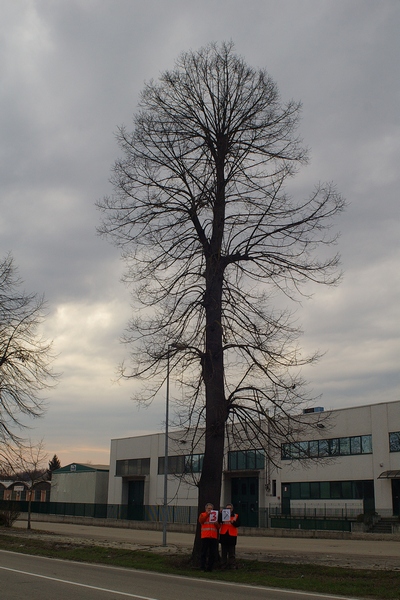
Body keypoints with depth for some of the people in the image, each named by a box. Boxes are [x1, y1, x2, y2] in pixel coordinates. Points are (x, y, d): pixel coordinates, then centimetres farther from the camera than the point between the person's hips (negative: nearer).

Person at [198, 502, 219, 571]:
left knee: (213, 553, 2)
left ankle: (210, 567, 9)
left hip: (214, 537, 3)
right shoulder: (203, 514, 9)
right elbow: (200, 521, -13)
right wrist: (207, 514, -20)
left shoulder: (215, 515, 18)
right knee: (204, 553, -3)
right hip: (205, 537, -3)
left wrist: (216, 523, -8)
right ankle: (202, 567, 2)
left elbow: (218, 527, 14)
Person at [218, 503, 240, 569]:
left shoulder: (236, 516, 7)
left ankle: (233, 565, 5)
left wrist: (233, 522, -23)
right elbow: (219, 521, -9)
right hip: (224, 534, 1)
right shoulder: (223, 515, 8)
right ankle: (223, 565, 12)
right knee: (223, 552, 6)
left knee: (232, 553, 2)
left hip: (232, 535, -1)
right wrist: (221, 514, -20)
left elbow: (238, 524, -5)